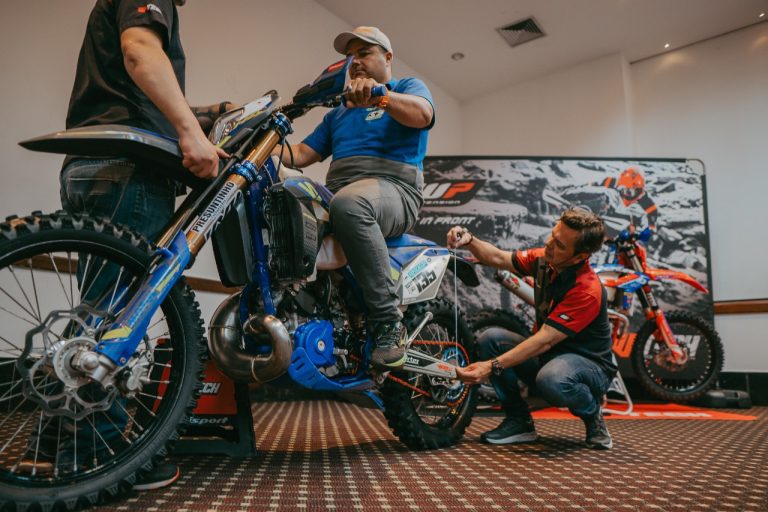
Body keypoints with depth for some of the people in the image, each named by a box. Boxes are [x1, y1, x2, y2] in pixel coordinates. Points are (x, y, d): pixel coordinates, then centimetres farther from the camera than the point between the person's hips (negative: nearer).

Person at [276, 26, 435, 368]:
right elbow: (301, 154, 21)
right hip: (335, 193, 6)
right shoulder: (337, 114, 31)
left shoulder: (409, 87, 15)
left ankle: (388, 322, -32)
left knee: (348, 204, -40)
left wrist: (379, 95, -29)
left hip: (392, 190, -5)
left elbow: (421, 113, -11)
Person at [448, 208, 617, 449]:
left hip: (589, 364, -7)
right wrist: (469, 240, -15)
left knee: (551, 380, -40)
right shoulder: (543, 259, -6)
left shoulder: (587, 290, -28)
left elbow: (544, 341, -32)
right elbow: (498, 258, 5)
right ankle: (520, 421, -2)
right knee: (490, 338, -15)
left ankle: (593, 413, -4)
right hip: (548, 356, 7)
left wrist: (492, 366, -36)